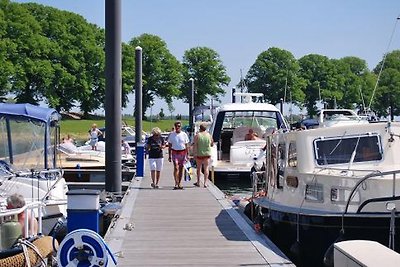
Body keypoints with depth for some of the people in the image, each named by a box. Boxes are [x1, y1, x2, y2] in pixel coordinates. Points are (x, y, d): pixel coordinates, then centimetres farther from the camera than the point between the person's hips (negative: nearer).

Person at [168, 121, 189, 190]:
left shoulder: (184, 134, 4)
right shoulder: (171, 135, 4)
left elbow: (187, 146, 7)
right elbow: (169, 146, 8)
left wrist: (187, 155, 1)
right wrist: (169, 156, 3)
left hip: (183, 153, 1)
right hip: (175, 152, -1)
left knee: (181, 168, 5)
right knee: (176, 168, -14)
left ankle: (179, 183, 15)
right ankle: (176, 184, -19)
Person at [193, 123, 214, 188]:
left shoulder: (197, 135, -7)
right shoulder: (209, 135, 0)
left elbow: (195, 145, -12)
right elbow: (212, 144, 9)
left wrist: (194, 154, -11)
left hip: (199, 154, -1)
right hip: (207, 154, 1)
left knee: (198, 168, 13)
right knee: (206, 168, 3)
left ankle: (198, 182, 19)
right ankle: (205, 183, -2)